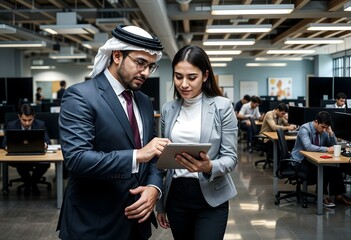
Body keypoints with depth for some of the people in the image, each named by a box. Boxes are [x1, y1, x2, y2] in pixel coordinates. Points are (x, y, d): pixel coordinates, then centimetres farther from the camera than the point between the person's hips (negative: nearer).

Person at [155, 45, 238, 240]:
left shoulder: (222, 106, -7)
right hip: (176, 196, 4)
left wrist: (209, 167, -28)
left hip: (211, 198, -3)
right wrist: (160, 203, 12)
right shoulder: (168, 109, 4)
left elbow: (231, 157, -6)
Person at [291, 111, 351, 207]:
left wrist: (331, 133, -8)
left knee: (335, 166, -18)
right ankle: (323, 196, -16)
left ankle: (338, 195, -11)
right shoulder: (305, 129, -17)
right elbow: (308, 147, -32)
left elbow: (334, 146, 8)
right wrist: (327, 149, -35)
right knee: (322, 169, -30)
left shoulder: (324, 131, 3)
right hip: (300, 160, -6)